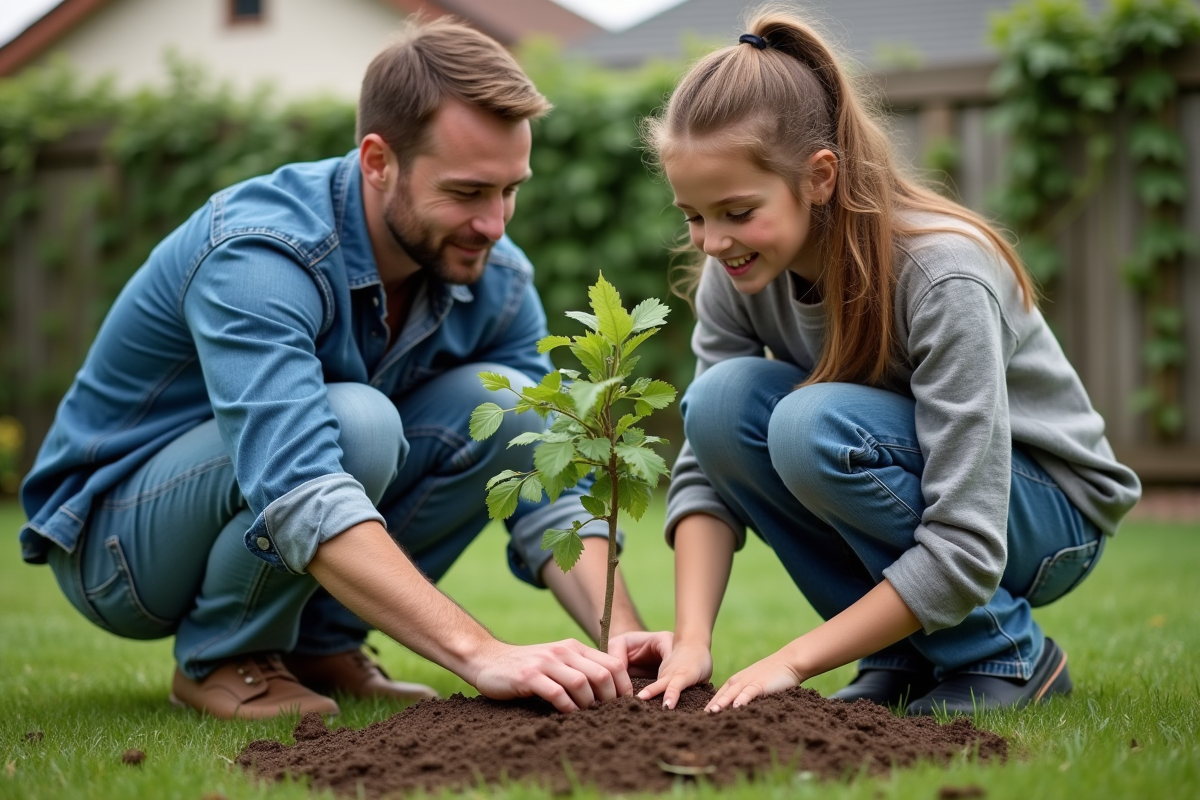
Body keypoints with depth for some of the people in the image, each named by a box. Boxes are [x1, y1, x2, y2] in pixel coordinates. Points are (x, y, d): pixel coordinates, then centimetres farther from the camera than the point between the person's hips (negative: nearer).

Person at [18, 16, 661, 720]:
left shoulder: (496, 280, -10)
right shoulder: (258, 257, -32)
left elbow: (553, 490, -11)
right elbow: (297, 493, -45)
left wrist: (624, 642, -29)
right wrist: (481, 654, -51)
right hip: (113, 538, -6)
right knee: (356, 424, -35)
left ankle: (320, 643, -2)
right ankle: (220, 659, -10)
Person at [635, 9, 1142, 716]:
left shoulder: (943, 278, -31)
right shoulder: (735, 273, -13)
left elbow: (964, 551, -32)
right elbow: (705, 470, -10)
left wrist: (790, 662, -32)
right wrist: (692, 641, -25)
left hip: (1047, 515, -6)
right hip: (904, 487, 6)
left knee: (815, 425, -33)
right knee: (724, 402, -22)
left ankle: (1008, 653, -12)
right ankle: (904, 657, -8)